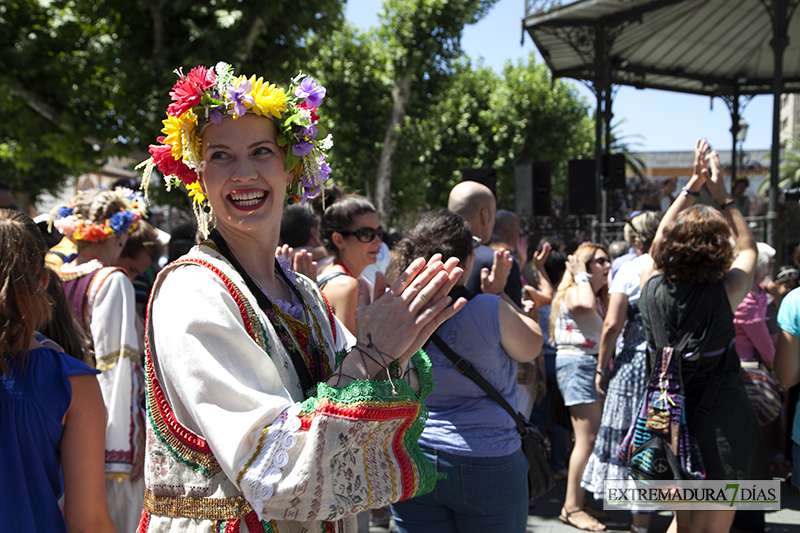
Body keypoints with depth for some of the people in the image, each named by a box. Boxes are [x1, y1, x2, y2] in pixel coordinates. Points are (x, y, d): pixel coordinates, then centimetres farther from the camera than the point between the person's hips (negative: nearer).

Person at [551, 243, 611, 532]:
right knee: (587, 439, -13)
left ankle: (581, 501, 16)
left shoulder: (599, 297, 24)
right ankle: (571, 508, -8)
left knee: (594, 438, 8)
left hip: (595, 365, 10)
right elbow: (586, 305, -30)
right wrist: (582, 276, -14)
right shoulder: (572, 292, -8)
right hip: (576, 364, -10)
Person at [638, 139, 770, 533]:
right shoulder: (722, 296, -17)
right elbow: (748, 249, 4)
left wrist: (692, 186, 12)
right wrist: (721, 195, 8)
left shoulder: (652, 287, -9)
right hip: (721, 426, -4)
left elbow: (659, 240, 11)